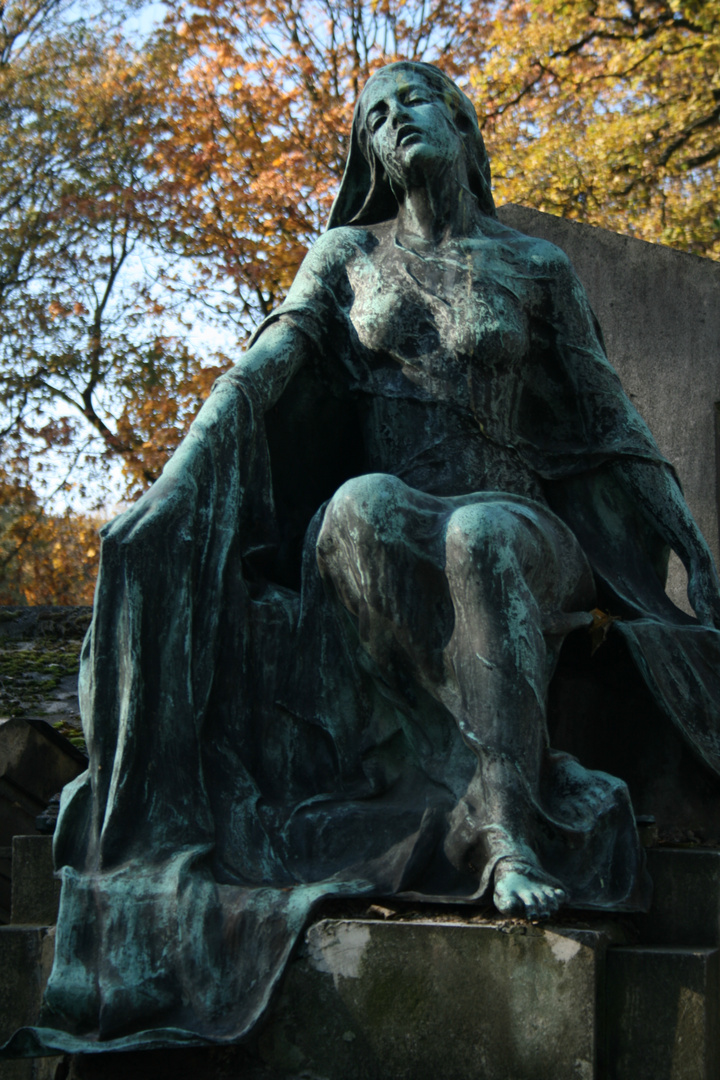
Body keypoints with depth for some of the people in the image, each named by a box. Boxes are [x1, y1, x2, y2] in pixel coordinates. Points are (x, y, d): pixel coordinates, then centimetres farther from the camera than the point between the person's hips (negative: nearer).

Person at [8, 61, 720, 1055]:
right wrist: (171, 488, -15)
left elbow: (613, 425, 12)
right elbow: (258, 374, 1)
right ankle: (511, 823, -46)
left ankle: (506, 831, -51)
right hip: (380, 530, 1)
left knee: (482, 537, -41)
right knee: (364, 507, -40)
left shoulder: (536, 267, 14)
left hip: (520, 531, 0)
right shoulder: (348, 254, 16)